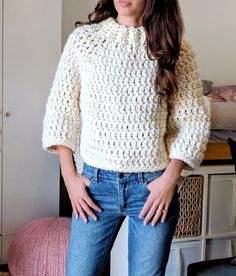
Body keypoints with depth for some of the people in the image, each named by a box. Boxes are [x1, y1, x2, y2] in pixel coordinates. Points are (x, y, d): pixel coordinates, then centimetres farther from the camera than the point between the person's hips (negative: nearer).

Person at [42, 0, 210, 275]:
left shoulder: (176, 49, 0)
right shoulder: (83, 38, 0)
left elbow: (195, 121, 2)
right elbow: (60, 110, 2)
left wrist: (170, 178, -7)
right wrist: (69, 175, -2)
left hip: (153, 186, 0)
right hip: (95, 182, 1)